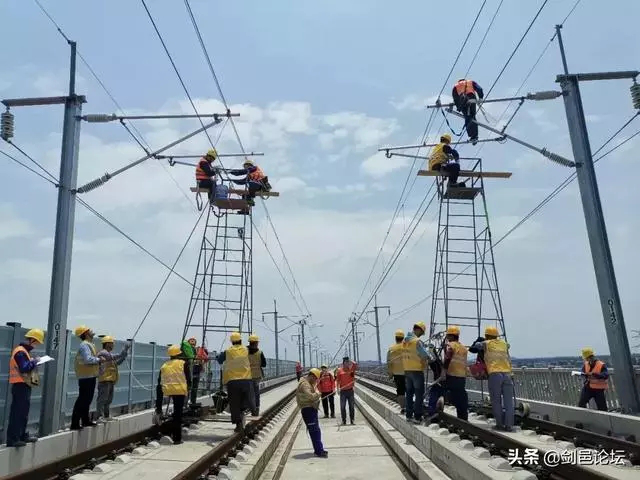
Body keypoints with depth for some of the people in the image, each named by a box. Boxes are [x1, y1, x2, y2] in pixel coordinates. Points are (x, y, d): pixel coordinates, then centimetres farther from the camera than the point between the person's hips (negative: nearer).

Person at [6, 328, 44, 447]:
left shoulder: (23, 351, 16)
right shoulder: (21, 351, -17)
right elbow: (24, 368, -26)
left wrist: (32, 361, 4)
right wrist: (35, 361, -13)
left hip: (24, 385, 11)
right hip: (20, 385, -11)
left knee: (23, 412, 17)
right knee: (17, 412, -8)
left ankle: (22, 435, 25)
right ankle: (12, 439, -5)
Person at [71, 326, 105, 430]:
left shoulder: (90, 344, 17)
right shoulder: (84, 345, -15)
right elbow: (88, 359, -26)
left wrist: (98, 359, 3)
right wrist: (99, 359, -14)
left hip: (90, 375, 10)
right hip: (86, 376, -10)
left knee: (87, 399, 17)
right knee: (82, 400, -8)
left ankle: (86, 420, 27)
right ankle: (75, 423, -5)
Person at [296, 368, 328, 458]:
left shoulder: (309, 383, 16)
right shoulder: (304, 384, -18)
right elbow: (310, 396, -30)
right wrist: (318, 394, -14)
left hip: (312, 408, 11)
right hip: (307, 409, -11)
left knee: (316, 430, 17)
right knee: (314, 431, -9)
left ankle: (319, 449, 26)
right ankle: (319, 451, -7)